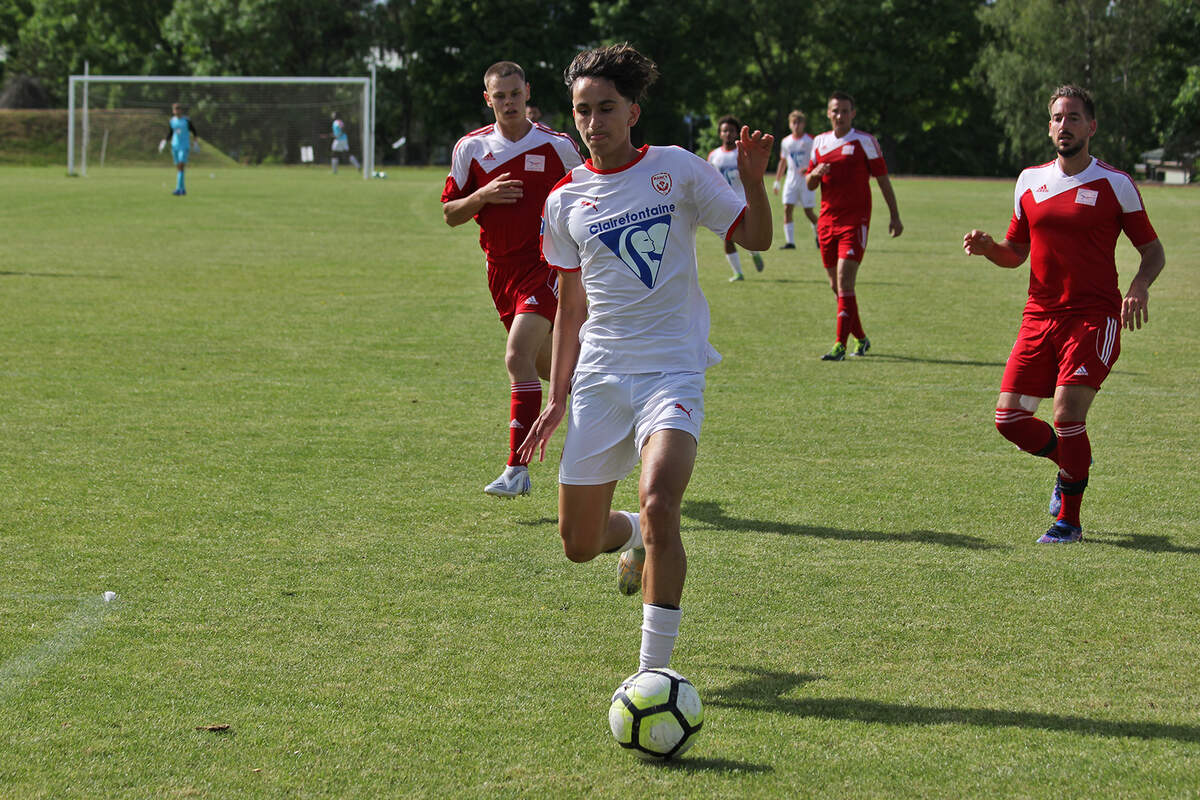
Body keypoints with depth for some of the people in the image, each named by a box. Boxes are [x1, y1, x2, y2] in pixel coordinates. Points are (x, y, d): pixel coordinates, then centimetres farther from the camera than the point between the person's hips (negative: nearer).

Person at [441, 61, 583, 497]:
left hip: (546, 264, -5)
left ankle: (518, 468, -17)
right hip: (501, 268, 5)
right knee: (547, 366, 14)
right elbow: (450, 213, 5)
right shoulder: (470, 147, 3)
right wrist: (484, 195, -13)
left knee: (518, 357, -20)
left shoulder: (558, 145, -3)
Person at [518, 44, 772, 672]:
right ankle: (634, 538, 43)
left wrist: (754, 181, -16)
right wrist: (557, 398, 12)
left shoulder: (676, 169, 0)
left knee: (657, 505, -27)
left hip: (672, 367, -4)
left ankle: (654, 668, -18)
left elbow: (755, 238, 3)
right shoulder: (565, 201, 8)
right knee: (578, 544, 6)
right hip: (599, 376, 4)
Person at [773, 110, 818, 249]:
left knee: (808, 211, -2)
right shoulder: (786, 141, 10)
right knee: (787, 208, -9)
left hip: (806, 180, -4)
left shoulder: (810, 140, -4)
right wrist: (777, 181, 19)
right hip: (791, 179, 4)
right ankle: (790, 242, -9)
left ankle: (818, 236, 24)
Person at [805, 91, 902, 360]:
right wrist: (815, 173, -8)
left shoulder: (865, 141, -2)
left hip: (855, 221, -5)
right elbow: (809, 184, 16)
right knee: (836, 285, 8)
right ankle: (860, 339, 24)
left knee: (844, 281, -15)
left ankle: (840, 345, -17)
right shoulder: (820, 142, 11)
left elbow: (883, 179, 2)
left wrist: (895, 216, 1)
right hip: (827, 221, 5)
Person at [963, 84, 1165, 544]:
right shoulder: (1029, 181, 10)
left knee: (1067, 412, -17)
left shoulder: (1114, 184, -1)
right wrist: (988, 248, -4)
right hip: (1040, 315, 5)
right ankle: (1070, 462, 30)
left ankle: (1069, 519, 0)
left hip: (1093, 316, -5)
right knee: (1010, 417, -1)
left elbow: (1153, 250, 3)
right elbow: (1016, 253, 18)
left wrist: (1139, 287, -17)